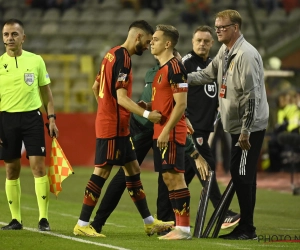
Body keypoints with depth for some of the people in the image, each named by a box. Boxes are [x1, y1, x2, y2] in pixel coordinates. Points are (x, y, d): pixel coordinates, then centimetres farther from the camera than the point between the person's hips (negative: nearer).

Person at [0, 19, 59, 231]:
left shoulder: (36, 60, 4)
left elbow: (46, 91, 11)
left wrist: (52, 118, 3)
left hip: (32, 117, -1)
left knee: (38, 166, -8)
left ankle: (44, 218, -6)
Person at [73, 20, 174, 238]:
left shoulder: (113, 54, 12)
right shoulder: (123, 58, -17)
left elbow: (95, 87, 21)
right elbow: (122, 98, -22)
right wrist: (146, 114, -29)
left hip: (117, 126, 10)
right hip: (113, 127, -10)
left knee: (133, 169, 12)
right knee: (101, 172, -6)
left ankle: (149, 222, 17)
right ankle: (82, 224, -2)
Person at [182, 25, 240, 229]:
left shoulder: (213, 65, 16)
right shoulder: (187, 63, -6)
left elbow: (216, 96, 24)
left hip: (205, 127, 8)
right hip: (192, 127, -8)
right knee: (208, 166, -11)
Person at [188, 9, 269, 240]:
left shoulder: (246, 54, -18)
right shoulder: (224, 52, 11)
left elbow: (251, 96, -21)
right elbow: (207, 75, 19)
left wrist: (245, 131, -22)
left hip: (249, 127, -9)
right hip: (236, 126, 9)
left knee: (242, 176, -8)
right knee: (240, 176, 11)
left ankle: (247, 228, -3)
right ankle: (245, 227, 17)